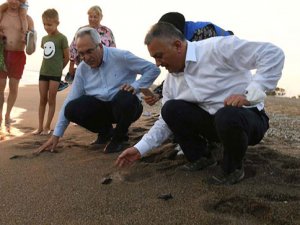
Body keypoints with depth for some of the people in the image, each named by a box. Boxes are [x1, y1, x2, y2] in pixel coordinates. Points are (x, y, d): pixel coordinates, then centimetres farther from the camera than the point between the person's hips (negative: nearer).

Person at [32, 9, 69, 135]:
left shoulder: (62, 38, -8)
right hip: (43, 72, 5)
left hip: (55, 74, -5)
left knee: (51, 100, 1)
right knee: (42, 100, 6)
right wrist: (50, 66, 10)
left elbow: (67, 57, -4)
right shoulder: (44, 38, 10)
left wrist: (58, 68, 4)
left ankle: (47, 127, 9)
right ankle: (40, 127, 11)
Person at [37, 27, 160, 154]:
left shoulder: (120, 57, -13)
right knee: (71, 109, -21)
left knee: (125, 97, -38)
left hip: (124, 107, -4)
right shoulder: (82, 69, 0)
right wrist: (56, 135, -1)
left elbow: (153, 69, -7)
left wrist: (136, 85, -23)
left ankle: (119, 137, -7)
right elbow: (69, 101, 2)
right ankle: (105, 130, 9)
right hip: (100, 108, 4)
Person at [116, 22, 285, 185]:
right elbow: (166, 121, 10)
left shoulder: (217, 48, -19)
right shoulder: (171, 80, 3)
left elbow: (273, 54, -21)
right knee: (171, 109, -12)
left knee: (227, 117, -39)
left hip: (247, 117, -6)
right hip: (214, 122, 6)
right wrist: (139, 149, 2)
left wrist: (249, 95, -26)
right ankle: (200, 158, 7)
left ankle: (233, 168, -9)